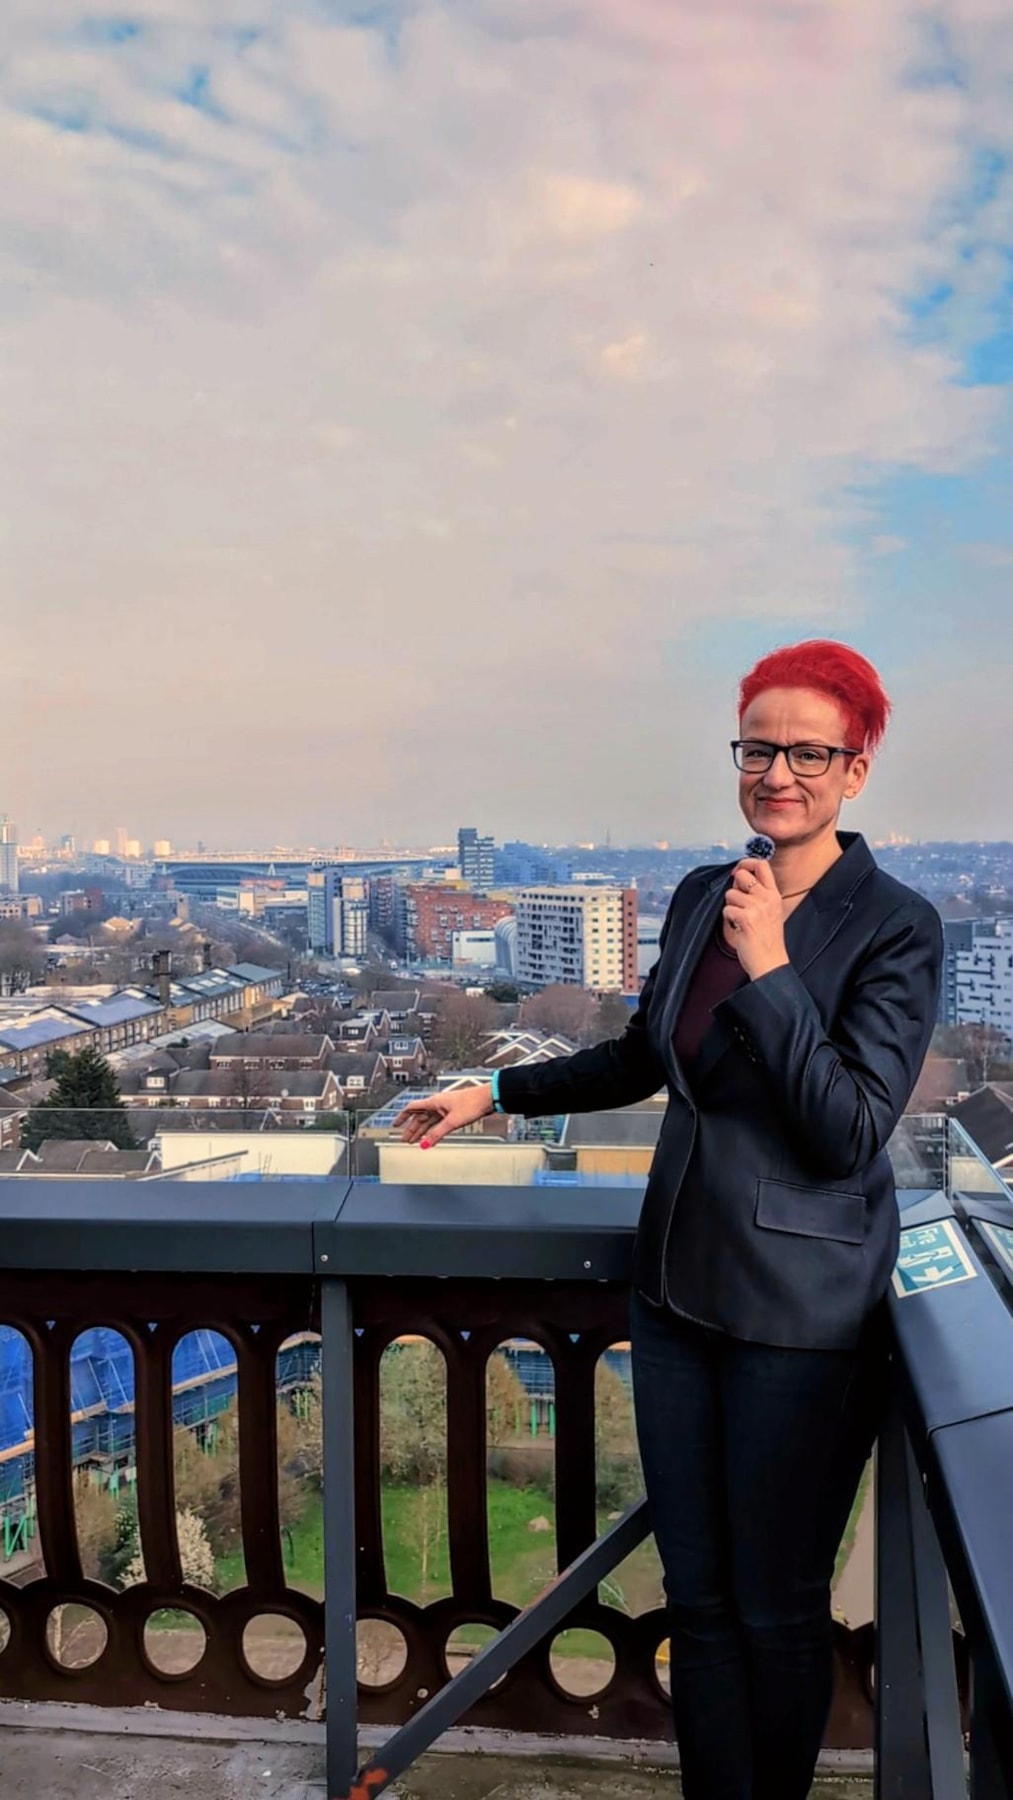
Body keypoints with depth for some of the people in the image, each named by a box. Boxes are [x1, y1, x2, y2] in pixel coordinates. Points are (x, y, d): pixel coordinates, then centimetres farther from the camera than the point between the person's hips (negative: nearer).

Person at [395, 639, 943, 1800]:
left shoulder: (896, 928, -13)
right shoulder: (700, 896, 4)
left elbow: (851, 1136, -19)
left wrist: (769, 969, -25)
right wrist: (496, 1093, 17)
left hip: (797, 1309, -5)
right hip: (677, 1280, 5)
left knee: (775, 1607, 12)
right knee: (696, 1595, 15)